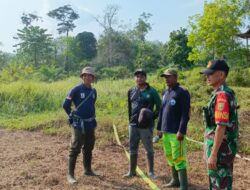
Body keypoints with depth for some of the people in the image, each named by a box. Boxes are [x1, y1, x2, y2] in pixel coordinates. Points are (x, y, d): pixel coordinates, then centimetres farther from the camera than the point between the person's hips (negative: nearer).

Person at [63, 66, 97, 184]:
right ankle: (70, 174, 7)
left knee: (88, 149, 16)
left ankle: (88, 170, 31)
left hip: (91, 124, 6)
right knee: (75, 149, -2)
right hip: (79, 124, -6)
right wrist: (72, 117, 1)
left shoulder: (94, 91, 7)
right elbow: (66, 105, -9)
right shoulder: (76, 90, -11)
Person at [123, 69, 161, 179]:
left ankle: (151, 171, 23)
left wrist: (152, 117, -14)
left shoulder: (151, 91, -5)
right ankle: (132, 171, 25)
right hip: (133, 125, 4)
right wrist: (131, 120, 15)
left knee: (149, 149, 8)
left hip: (146, 126, -4)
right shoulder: (131, 91, 8)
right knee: (133, 149, 12)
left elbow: (159, 107, -3)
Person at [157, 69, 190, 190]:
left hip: (176, 132, -8)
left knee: (179, 159, -4)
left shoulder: (182, 92, -9)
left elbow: (185, 114, -15)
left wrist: (181, 131, -20)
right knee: (170, 157, 15)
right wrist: (159, 128, 18)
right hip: (166, 132, 8)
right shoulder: (166, 92, 15)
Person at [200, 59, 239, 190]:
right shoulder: (222, 93, 11)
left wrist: (213, 154, -24)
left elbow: (221, 127, -25)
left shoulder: (221, 95, -20)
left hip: (220, 149, -10)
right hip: (223, 147, 10)